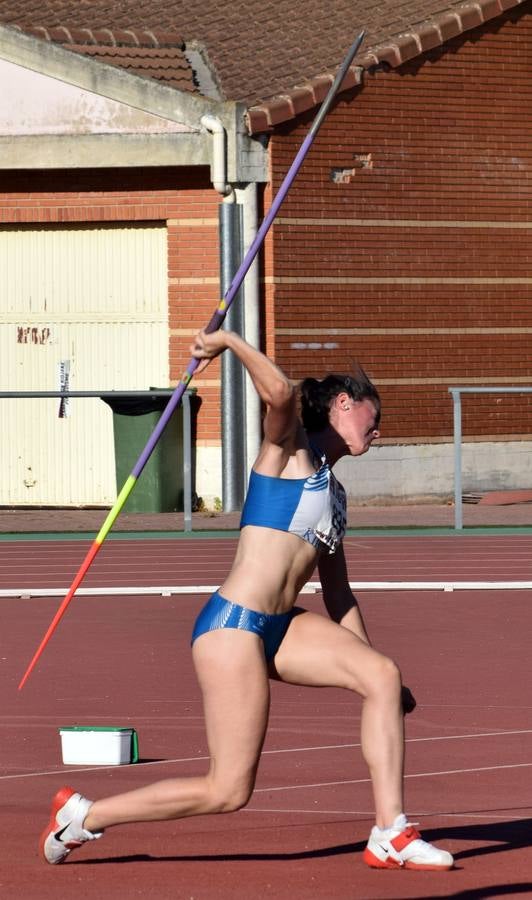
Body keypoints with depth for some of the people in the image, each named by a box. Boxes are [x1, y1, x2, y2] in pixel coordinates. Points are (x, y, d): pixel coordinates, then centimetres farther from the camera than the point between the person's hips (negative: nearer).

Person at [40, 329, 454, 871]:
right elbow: (280, 393, -27)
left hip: (283, 628, 9)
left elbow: (338, 597, 26)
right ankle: (82, 816, 9)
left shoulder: (333, 493, 22)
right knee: (228, 792, -8)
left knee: (383, 676, -13)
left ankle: (390, 836, -9)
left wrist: (365, 665, 24)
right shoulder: (289, 448, -2)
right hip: (234, 626, -9)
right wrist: (230, 343, -16)